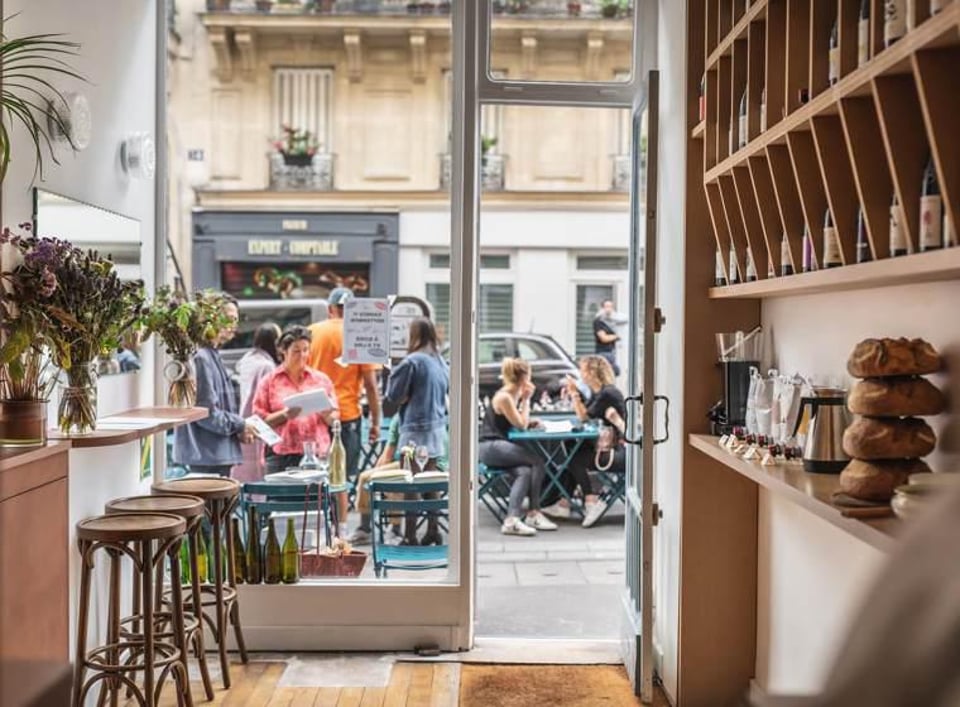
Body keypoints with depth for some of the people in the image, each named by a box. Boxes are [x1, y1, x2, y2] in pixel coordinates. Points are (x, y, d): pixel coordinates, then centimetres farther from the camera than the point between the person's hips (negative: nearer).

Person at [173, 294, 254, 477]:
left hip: (219, 453, 10)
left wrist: (238, 428, 6)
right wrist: (239, 426, -9)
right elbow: (205, 412, -20)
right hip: (207, 455, -10)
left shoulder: (213, 356, 14)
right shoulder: (200, 358, -17)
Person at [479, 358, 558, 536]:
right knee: (537, 463, -18)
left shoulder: (514, 394, 13)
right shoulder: (504, 397, -15)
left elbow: (522, 423, 17)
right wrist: (526, 400, -5)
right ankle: (533, 514, -15)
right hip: (490, 447, -9)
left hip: (500, 446, 9)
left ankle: (512, 520, -25)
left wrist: (525, 398, 6)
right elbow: (521, 425, -12)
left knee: (524, 472, -18)